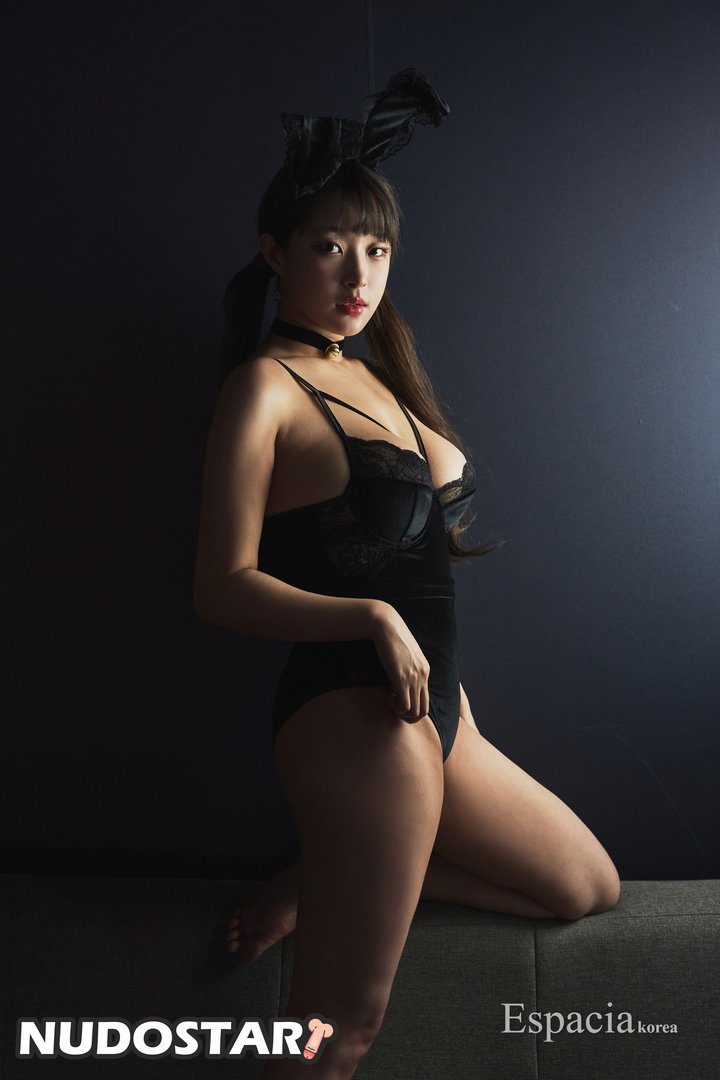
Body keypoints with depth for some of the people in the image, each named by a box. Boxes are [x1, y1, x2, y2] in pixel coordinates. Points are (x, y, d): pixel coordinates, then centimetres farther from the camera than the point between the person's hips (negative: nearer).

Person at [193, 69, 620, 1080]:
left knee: (591, 885, 21)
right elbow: (223, 589, -15)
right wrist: (374, 620, -21)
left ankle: (324, 880, 15)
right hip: (353, 708, -9)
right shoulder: (266, 387, -10)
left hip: (434, 706, 9)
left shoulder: (374, 372, 14)